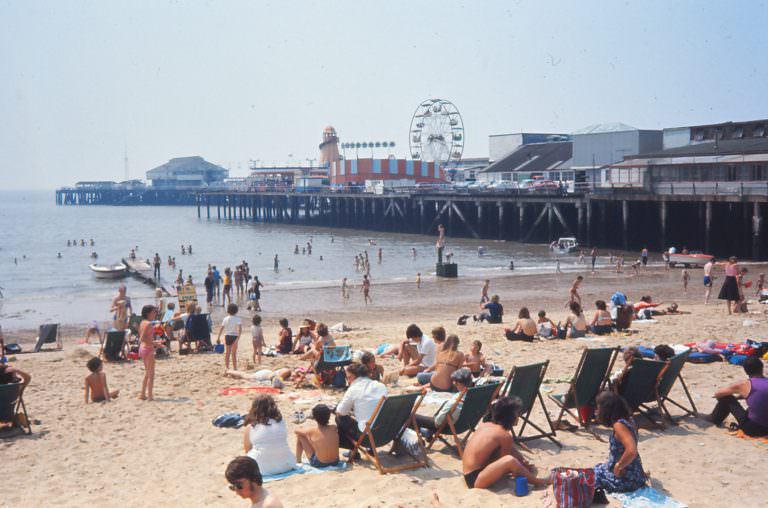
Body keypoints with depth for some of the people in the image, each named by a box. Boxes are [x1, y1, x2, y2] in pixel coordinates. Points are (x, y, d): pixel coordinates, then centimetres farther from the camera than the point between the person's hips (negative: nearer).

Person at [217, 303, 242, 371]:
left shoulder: (225, 319, -1)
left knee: (227, 352, 10)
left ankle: (226, 367, 5)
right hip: (235, 336, 0)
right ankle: (235, 367, 17)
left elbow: (221, 328, -4)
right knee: (234, 353, 13)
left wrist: (218, 337, 1)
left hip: (227, 336, 0)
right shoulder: (238, 319, -6)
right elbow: (240, 328, -20)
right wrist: (238, 337, -24)